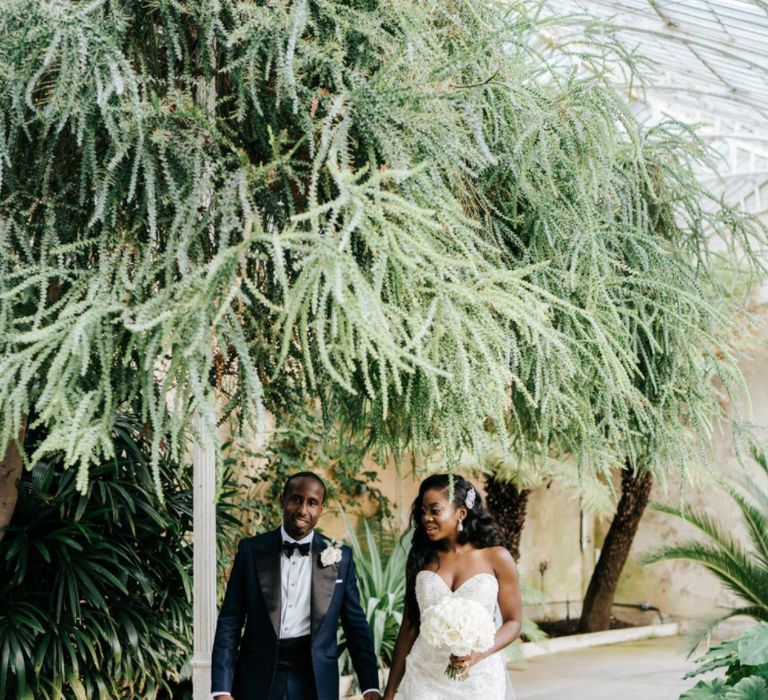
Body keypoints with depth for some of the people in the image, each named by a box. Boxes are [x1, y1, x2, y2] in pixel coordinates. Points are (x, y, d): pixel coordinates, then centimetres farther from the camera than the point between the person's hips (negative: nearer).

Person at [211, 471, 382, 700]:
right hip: (260, 678, -1)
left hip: (315, 682, 1)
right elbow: (230, 621, -1)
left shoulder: (339, 557, 3)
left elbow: (356, 625, 5)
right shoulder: (251, 550, 1)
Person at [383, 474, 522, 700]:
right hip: (425, 679, 1)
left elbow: (513, 622, 1)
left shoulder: (496, 557, -3)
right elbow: (409, 626, 7)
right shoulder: (421, 557, 3)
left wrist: (480, 653, -17)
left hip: (479, 679, -1)